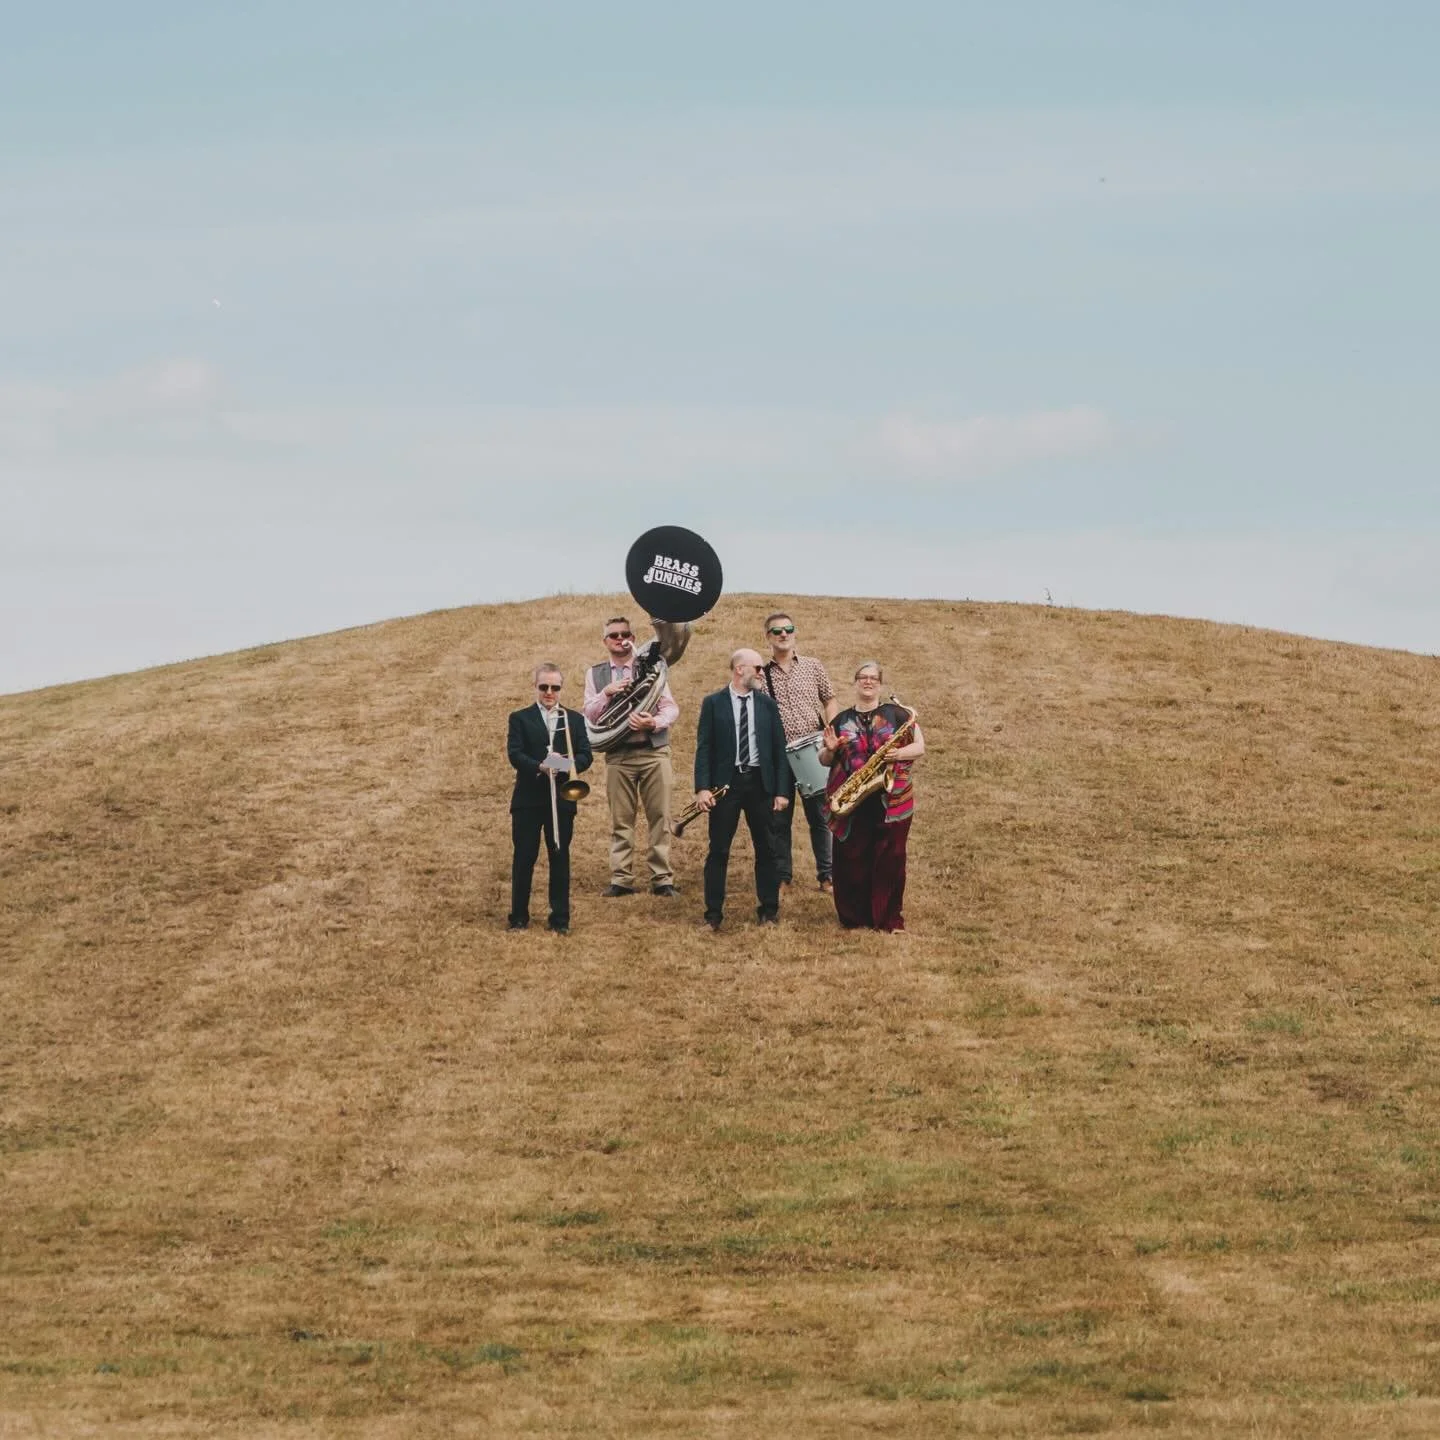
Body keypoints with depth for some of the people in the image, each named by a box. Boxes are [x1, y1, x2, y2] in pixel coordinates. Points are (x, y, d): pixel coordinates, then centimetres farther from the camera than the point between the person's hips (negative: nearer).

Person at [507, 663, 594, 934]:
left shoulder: (574, 719, 11)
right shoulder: (520, 719, 5)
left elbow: (586, 756, 1)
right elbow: (514, 754, -8)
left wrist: (565, 764, -20)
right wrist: (540, 767, -26)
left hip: (562, 799, 1)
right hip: (528, 799, -1)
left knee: (560, 858, 3)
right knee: (524, 858, 1)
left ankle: (560, 918, 7)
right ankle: (519, 916, 8)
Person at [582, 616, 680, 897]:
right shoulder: (595, 674, 11)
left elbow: (671, 708, 3)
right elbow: (589, 714, 3)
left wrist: (654, 723, -17)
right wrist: (606, 693, -14)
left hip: (653, 750, -1)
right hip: (618, 755, 1)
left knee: (660, 817, -2)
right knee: (621, 820, 1)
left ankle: (662, 879, 0)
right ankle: (621, 879, 5)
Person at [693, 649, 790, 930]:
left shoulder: (767, 704, 7)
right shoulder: (713, 703, 1)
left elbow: (779, 748, 7)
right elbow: (704, 747, -2)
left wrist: (781, 790, 1)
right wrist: (702, 787, -12)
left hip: (760, 783, 2)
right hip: (725, 783, -2)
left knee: (766, 849, 6)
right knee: (718, 851, -1)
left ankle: (769, 911, 15)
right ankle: (713, 914, 4)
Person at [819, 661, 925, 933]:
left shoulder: (895, 714, 5)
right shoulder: (841, 720, 12)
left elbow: (920, 747, 4)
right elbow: (824, 760, 18)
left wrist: (899, 753, -15)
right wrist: (830, 749, -5)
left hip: (891, 801, -2)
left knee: (890, 860, -2)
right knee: (851, 861, 1)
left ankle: (889, 919, 7)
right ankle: (853, 918, 13)